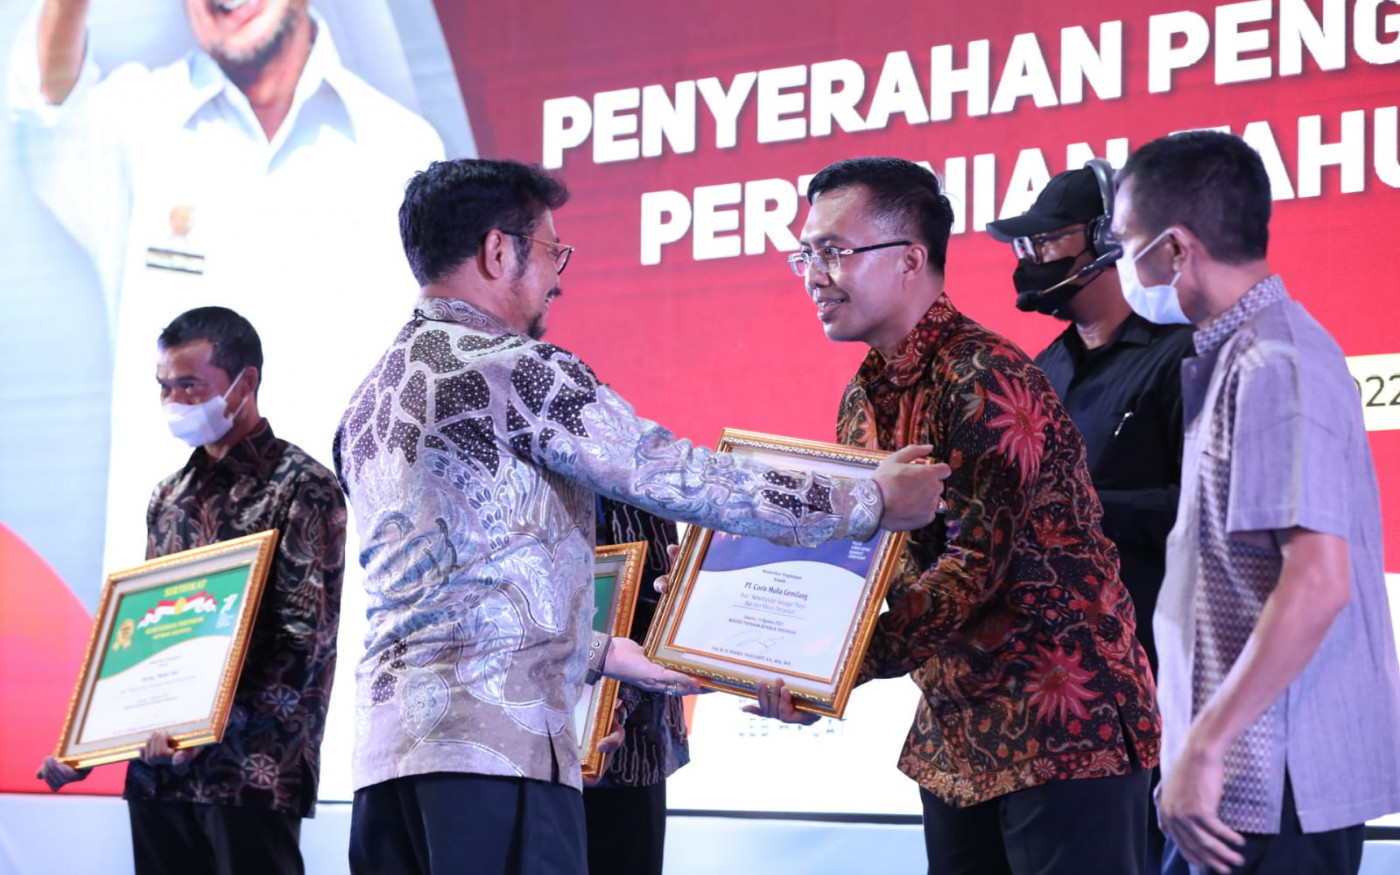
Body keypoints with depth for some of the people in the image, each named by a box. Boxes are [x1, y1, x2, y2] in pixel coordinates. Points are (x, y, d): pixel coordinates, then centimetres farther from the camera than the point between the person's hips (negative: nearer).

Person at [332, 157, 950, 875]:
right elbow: (683, 478, -4)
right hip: (496, 737, -9)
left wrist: (597, 653, 37)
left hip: (384, 747, 9)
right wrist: (875, 501, 7)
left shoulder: (369, 400, 21)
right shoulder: (516, 368, -6)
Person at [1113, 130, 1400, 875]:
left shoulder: (1273, 368, -16)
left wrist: (1205, 745, -24)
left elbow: (1318, 582, -25)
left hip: (1282, 786, -9)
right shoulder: (1231, 358, 14)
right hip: (1249, 781, 9)